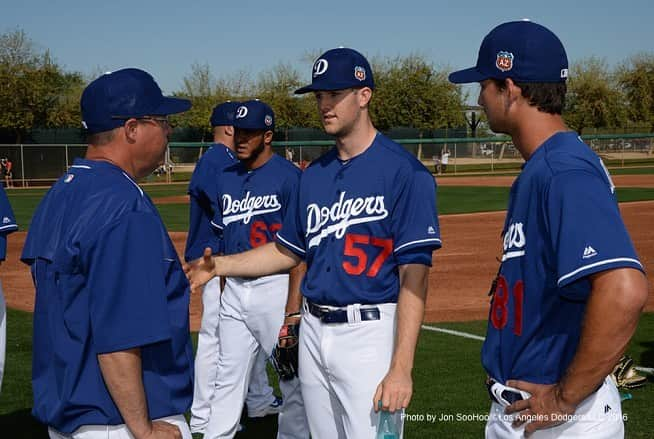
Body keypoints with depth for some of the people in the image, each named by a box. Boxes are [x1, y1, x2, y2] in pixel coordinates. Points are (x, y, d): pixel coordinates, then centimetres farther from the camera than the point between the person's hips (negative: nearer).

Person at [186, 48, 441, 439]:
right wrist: (220, 266, 7)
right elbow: (288, 251, 21)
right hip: (314, 332, 7)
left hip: (371, 333, -7)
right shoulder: (315, 174, 11)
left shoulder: (403, 171, -12)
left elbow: (414, 276, -16)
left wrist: (401, 367, -22)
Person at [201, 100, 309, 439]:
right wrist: (222, 292, 14)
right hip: (234, 289, 6)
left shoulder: (288, 176, -9)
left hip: (275, 287, -6)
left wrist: (293, 304, -17)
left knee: (292, 375, 4)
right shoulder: (227, 178, 11)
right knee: (228, 376, 11)